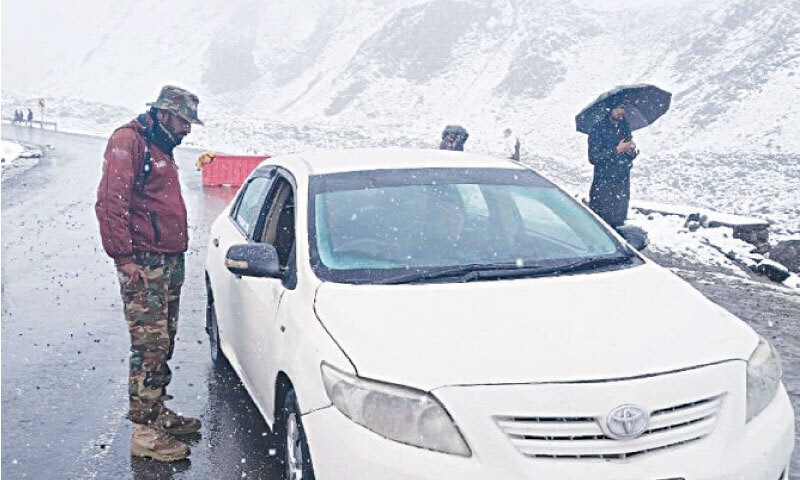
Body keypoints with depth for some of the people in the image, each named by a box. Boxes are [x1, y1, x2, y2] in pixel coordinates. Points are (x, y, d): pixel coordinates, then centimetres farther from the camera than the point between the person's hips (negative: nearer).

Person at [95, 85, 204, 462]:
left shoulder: (161, 148, 22)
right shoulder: (128, 141, -9)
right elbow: (111, 202, -19)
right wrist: (125, 257, -21)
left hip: (169, 261, 10)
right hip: (143, 263, -9)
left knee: (164, 343, 14)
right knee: (150, 345, -8)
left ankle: (158, 413, 26)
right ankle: (145, 433, 0)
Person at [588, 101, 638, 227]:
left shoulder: (625, 128, 12)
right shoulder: (598, 129, -7)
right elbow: (593, 157, -15)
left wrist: (632, 152, -3)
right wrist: (617, 150, -18)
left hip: (623, 184, 6)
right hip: (604, 185, -6)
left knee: (619, 224, 9)